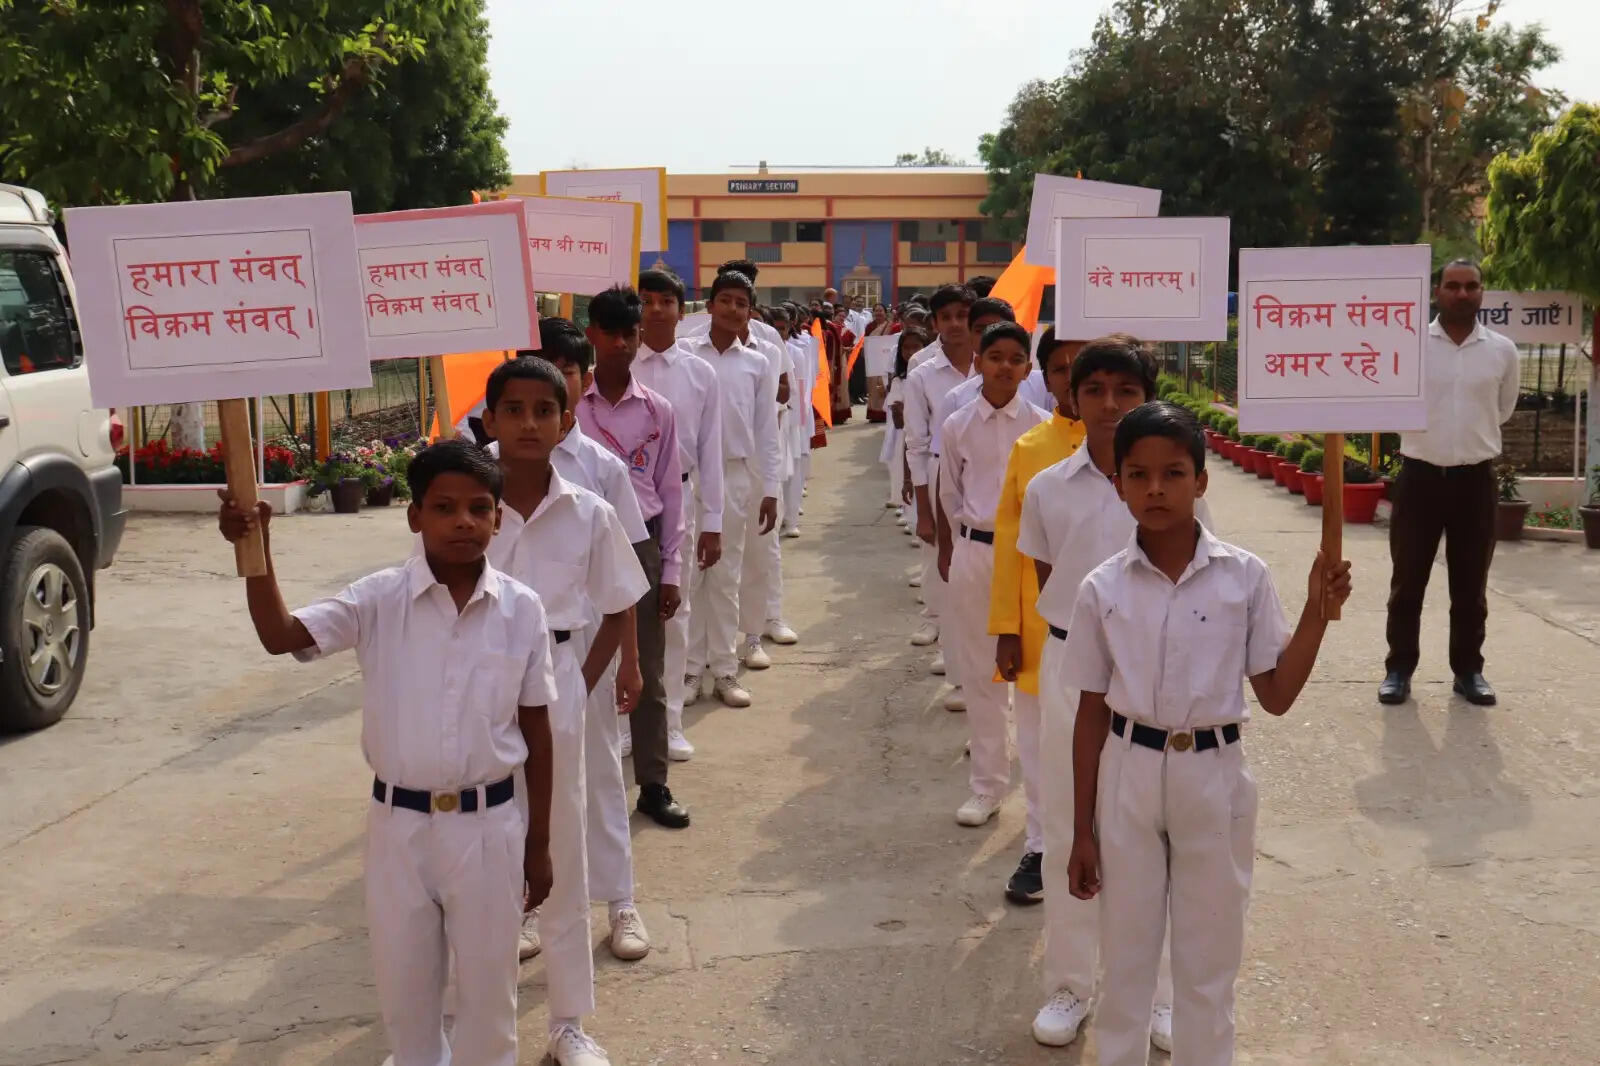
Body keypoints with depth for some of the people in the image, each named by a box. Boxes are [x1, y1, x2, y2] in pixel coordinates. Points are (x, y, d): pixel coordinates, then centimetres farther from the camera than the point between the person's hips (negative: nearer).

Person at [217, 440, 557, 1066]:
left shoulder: (521, 608, -6)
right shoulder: (379, 600, -8)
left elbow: (536, 731, 0)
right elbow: (281, 636, -21)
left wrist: (539, 842, 4)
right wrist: (255, 547, -36)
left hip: (489, 824, 0)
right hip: (399, 823, 1)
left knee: (488, 986, 13)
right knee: (403, 985, 17)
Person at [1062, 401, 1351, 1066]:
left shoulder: (1245, 577, -7)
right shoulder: (1102, 589, -5)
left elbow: (1276, 696, -2)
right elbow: (1092, 713, 0)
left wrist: (1317, 613, -14)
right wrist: (1083, 832, 3)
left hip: (1214, 777, 0)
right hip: (1129, 776, 1)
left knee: (1208, 961, 13)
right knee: (1126, 954, 13)